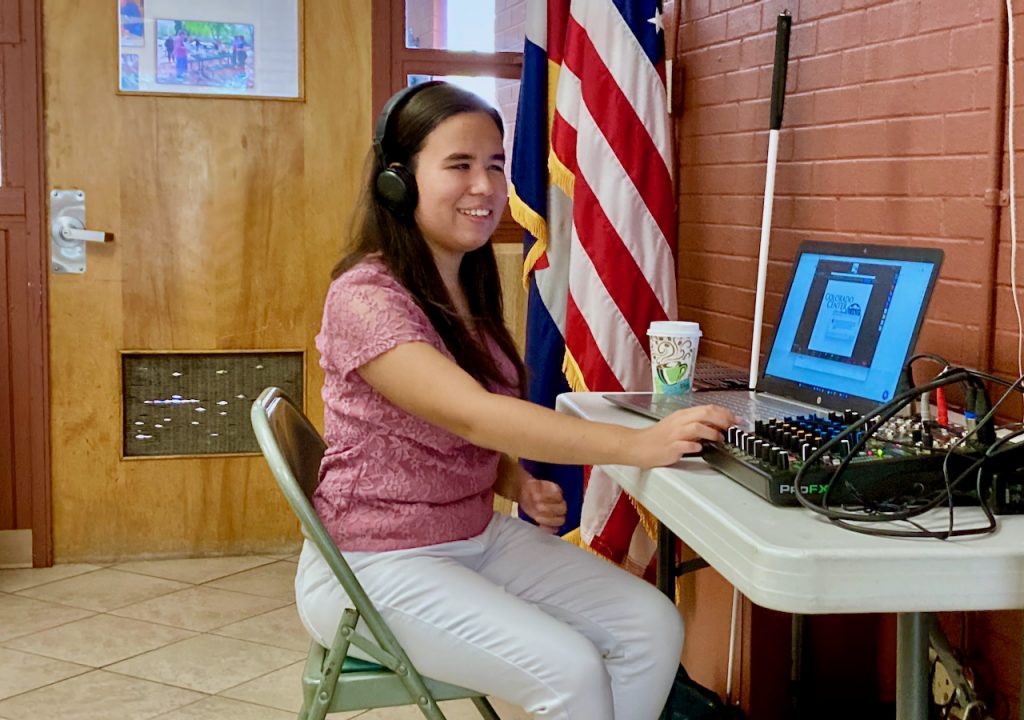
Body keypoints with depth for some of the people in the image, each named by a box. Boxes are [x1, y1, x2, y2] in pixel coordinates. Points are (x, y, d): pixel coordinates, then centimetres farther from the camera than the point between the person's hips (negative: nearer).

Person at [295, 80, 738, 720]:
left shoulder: (471, 289, 9)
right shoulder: (364, 297, -20)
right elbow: (472, 415, -33)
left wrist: (520, 485, -5)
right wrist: (639, 445, -41)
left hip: (480, 535, 8)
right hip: (376, 565, -8)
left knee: (655, 627, -7)